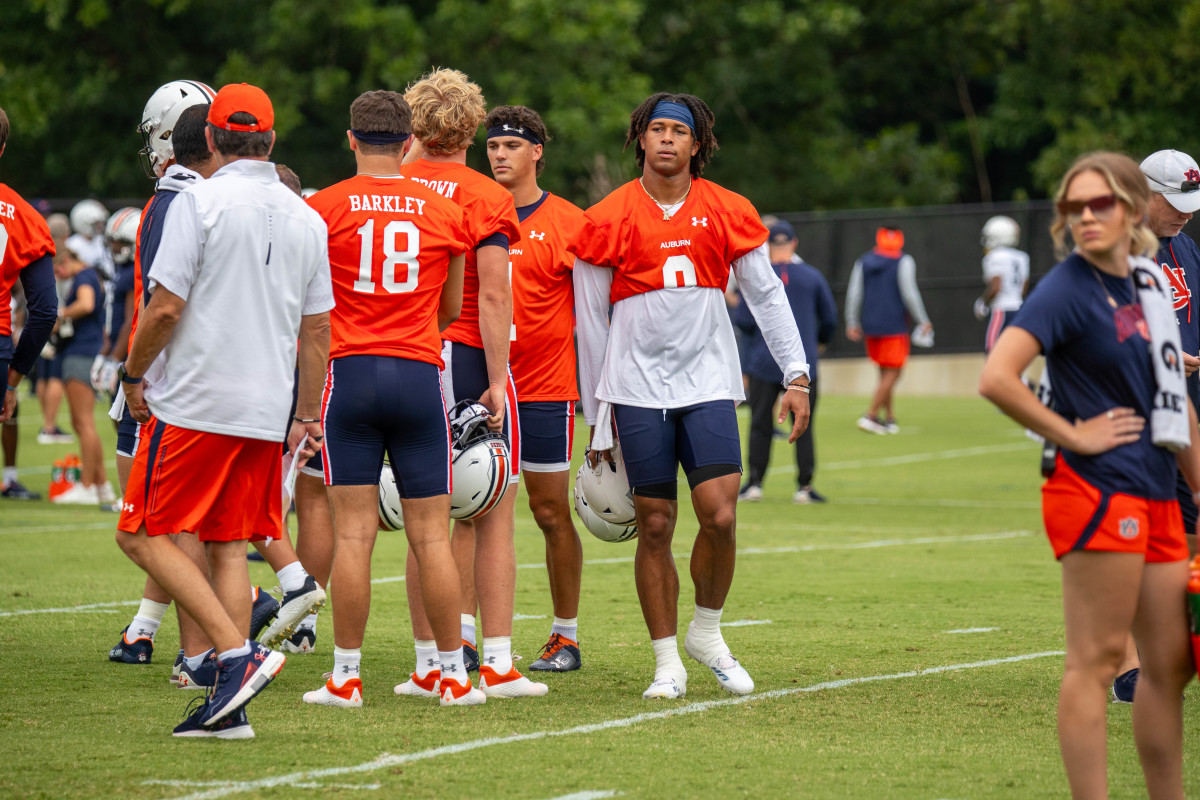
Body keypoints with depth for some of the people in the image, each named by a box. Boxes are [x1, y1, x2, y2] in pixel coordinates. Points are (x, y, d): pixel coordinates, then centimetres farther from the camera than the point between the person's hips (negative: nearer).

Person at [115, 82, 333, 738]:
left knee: (144, 535, 1)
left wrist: (134, 374, 2)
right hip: (265, 412, 6)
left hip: (194, 405, -6)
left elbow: (165, 308, -13)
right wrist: (307, 416, 21)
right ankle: (230, 705, 5)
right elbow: (316, 332, 13)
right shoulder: (306, 219, 9)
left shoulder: (200, 203, -10)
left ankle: (239, 655, -12)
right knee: (229, 548, 10)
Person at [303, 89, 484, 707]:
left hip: (350, 373, -1)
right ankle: (454, 674, 10)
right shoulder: (446, 214, 6)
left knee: (353, 532, -1)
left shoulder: (322, 209, -2)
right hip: (420, 375, 1)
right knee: (431, 535, 6)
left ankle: (346, 677, 0)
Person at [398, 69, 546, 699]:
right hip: (469, 359, -4)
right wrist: (496, 380, -13)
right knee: (493, 517, 2)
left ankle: (432, 663, 9)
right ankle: (497, 664, -1)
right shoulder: (486, 198, -7)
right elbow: (493, 297, -13)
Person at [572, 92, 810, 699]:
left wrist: (796, 376, 3)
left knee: (719, 517, -12)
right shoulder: (609, 219, 0)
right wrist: (597, 416, 7)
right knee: (655, 526, 0)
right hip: (638, 390, -1)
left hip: (709, 384, 1)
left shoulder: (728, 213, 4)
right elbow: (591, 321, 6)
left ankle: (706, 632, 13)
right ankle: (667, 663, 10)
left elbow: (766, 295, 10)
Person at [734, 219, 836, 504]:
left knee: (760, 425, 5)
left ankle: (754, 483, 3)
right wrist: (821, 341, 28)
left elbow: (742, 320, -6)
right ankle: (804, 486, 2)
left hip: (763, 362, -1)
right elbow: (830, 317, 8)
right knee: (803, 427, 5)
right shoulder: (812, 276, 2)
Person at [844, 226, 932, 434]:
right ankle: (870, 416, -13)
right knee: (892, 374, -3)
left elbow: (854, 294, 7)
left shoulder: (864, 262, 9)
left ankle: (889, 418, 13)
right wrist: (923, 321, -5)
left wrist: (852, 323, 12)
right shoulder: (903, 262, -6)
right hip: (895, 327, -6)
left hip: (871, 325, 6)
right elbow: (909, 294, -12)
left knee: (886, 373, 15)